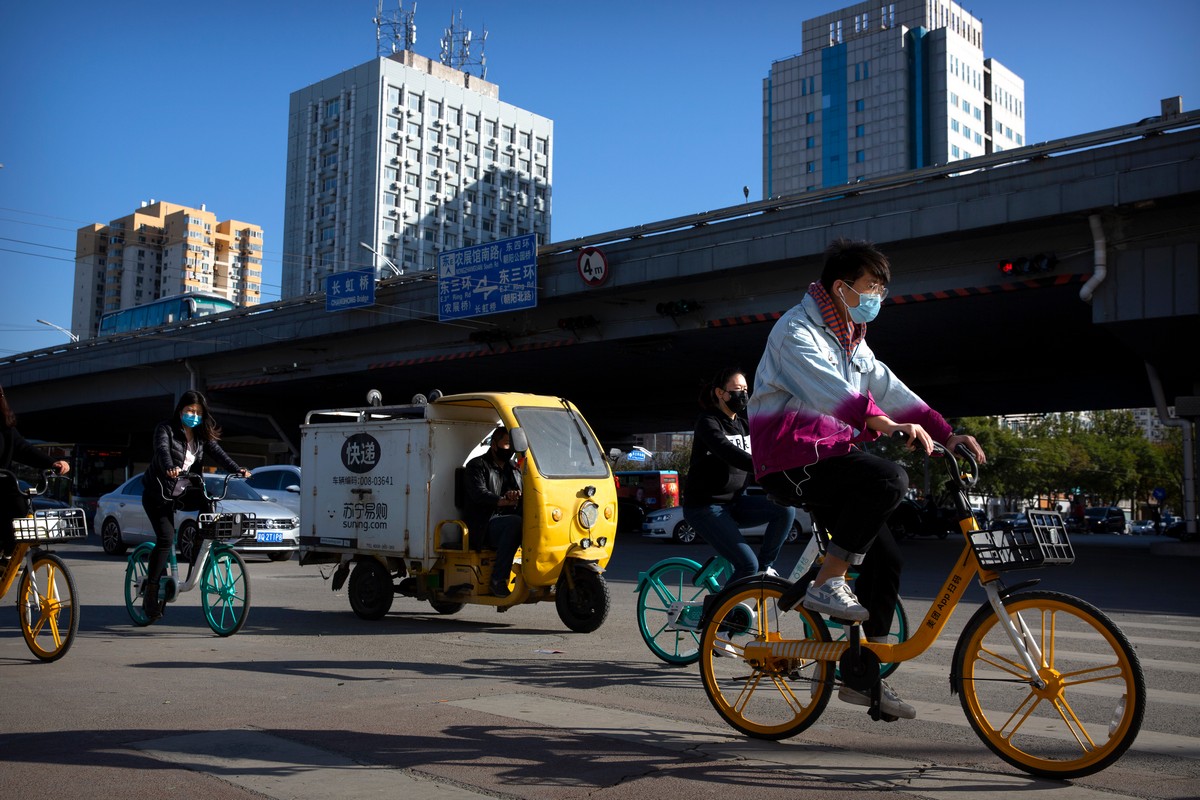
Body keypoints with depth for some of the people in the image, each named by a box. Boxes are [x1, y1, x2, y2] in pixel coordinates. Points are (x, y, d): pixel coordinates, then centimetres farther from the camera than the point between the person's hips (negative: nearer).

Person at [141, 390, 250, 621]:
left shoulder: (202, 435, 7)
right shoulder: (166, 429, -8)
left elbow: (218, 452, -8)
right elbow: (162, 449, -27)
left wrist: (238, 470, -27)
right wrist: (170, 468, -50)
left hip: (182, 494, 6)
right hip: (158, 494, -6)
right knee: (166, 539, -18)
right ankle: (150, 593, -10)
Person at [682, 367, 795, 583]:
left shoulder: (743, 426, 13)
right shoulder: (708, 422, -12)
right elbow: (729, 453, -29)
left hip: (734, 503, 7)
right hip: (705, 507, -7)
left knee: (786, 508, -16)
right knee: (748, 564, -19)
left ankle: (765, 568, -1)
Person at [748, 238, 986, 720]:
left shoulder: (851, 340, 20)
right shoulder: (797, 331, -11)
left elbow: (888, 389, 11)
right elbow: (829, 389, -27)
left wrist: (946, 434, 0)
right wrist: (885, 424, -40)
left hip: (826, 456, 9)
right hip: (791, 460, -9)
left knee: (885, 558, 1)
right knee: (888, 479, -30)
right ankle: (825, 584, -18)